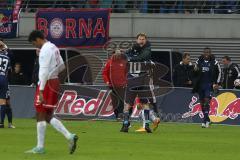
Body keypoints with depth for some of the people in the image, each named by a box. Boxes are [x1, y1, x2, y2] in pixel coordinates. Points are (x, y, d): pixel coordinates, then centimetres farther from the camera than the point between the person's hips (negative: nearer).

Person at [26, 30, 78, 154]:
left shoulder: (45, 50, -15)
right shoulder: (54, 48, 14)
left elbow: (44, 71, -21)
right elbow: (61, 65, 23)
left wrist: (41, 90, -24)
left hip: (46, 83, -9)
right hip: (54, 82, 9)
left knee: (40, 115, -2)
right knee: (48, 117, 12)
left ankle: (40, 147, -1)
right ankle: (70, 137, -1)